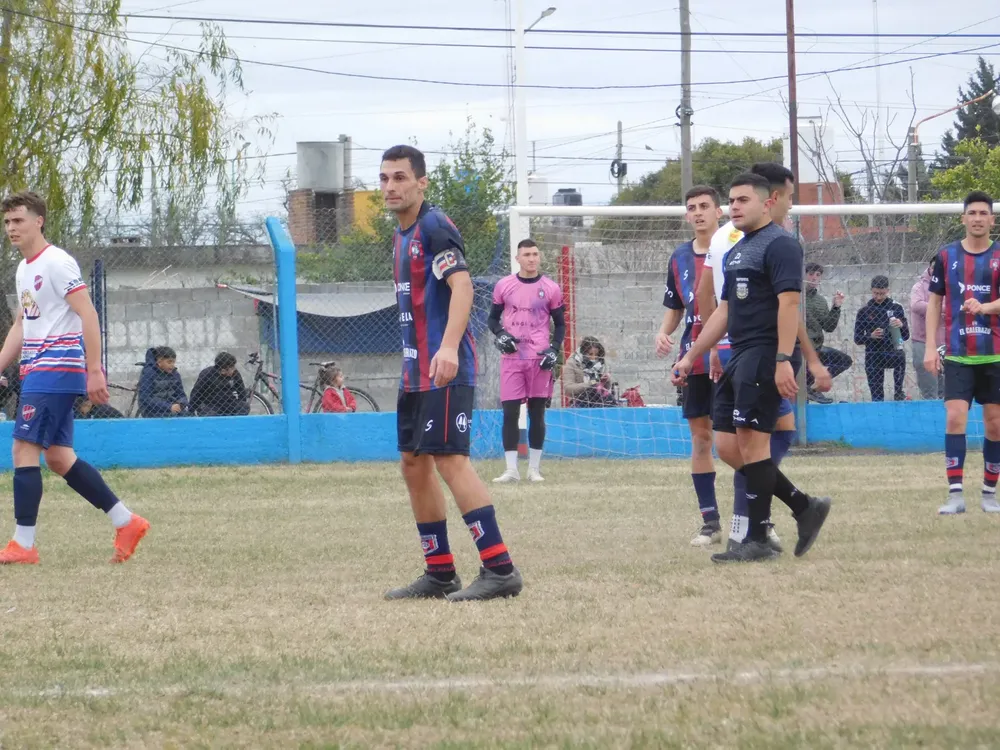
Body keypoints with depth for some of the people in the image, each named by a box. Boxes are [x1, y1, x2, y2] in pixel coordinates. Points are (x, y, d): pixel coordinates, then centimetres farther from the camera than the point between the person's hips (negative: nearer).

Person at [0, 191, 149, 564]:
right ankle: (125, 522, 14)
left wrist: (94, 371, -20)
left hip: (55, 370, -10)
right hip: (38, 371, 10)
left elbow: (88, 315, -16)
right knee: (57, 456, 9)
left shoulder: (56, 263, -11)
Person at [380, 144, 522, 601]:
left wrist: (449, 347, -34)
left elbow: (462, 286, -23)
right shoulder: (401, 235, 17)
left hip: (446, 370, -10)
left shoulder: (434, 227, -11)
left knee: (449, 458, -15)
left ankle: (500, 570, -17)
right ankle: (440, 574, 16)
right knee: (414, 462, 10)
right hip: (416, 370, 10)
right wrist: (416, 358, 20)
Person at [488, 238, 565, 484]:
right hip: (512, 358, 0)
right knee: (510, 412, -6)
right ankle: (511, 469, -3)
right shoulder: (503, 286, 5)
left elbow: (560, 324, 8)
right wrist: (500, 334, -7)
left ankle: (534, 468, 11)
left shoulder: (551, 289, 3)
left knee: (537, 413, 3)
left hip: (539, 358, 0)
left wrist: (554, 349, -7)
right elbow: (493, 318, 13)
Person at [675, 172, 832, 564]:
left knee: (752, 443, -10)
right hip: (739, 357, 10)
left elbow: (789, 303, -18)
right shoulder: (737, 252, 21)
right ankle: (805, 506, 14)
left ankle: (758, 540, -6)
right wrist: (691, 356, 24)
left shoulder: (779, 245, -9)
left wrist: (783, 360, -26)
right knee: (728, 447, 6)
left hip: (764, 356, -10)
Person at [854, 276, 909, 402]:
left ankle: (898, 392, -13)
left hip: (892, 351, 1)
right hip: (873, 357, -1)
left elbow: (906, 337, 5)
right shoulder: (864, 311, 3)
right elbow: (857, 339, 4)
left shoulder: (896, 308, 4)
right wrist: (871, 336, -16)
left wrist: (901, 325, -16)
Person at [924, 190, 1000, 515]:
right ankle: (955, 494, -12)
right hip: (957, 354, 0)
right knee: (955, 417, -12)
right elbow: (934, 303, 10)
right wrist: (930, 347, 2)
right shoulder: (947, 256, 5)